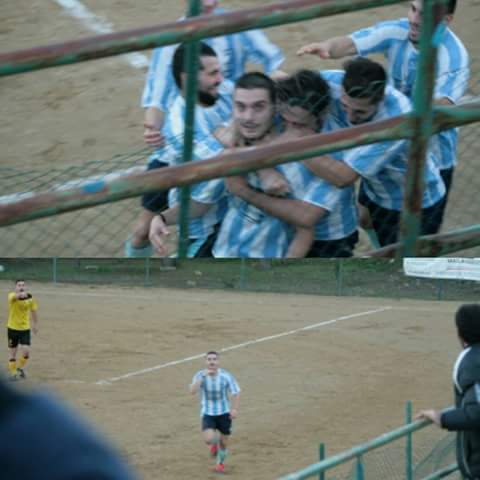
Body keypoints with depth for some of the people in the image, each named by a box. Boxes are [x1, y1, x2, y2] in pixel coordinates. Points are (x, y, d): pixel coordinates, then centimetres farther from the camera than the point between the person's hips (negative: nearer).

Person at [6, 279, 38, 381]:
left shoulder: (30, 298, -6)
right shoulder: (12, 296, -16)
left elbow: (33, 311, 10)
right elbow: (13, 297, -42)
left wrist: (35, 324, 19)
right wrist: (20, 294, -65)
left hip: (25, 328, 1)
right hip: (13, 328, -1)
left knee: (26, 351, -10)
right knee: (12, 351, 5)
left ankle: (20, 368, 17)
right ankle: (13, 373, 20)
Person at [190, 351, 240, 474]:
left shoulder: (226, 376, -13)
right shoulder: (200, 375, -12)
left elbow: (236, 393, -5)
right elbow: (193, 391, -27)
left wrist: (235, 409, -19)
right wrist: (202, 376, -35)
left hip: (224, 413, 1)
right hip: (208, 413, -1)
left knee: (224, 442, 9)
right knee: (209, 439, -21)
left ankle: (220, 462, 41)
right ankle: (214, 444, 19)